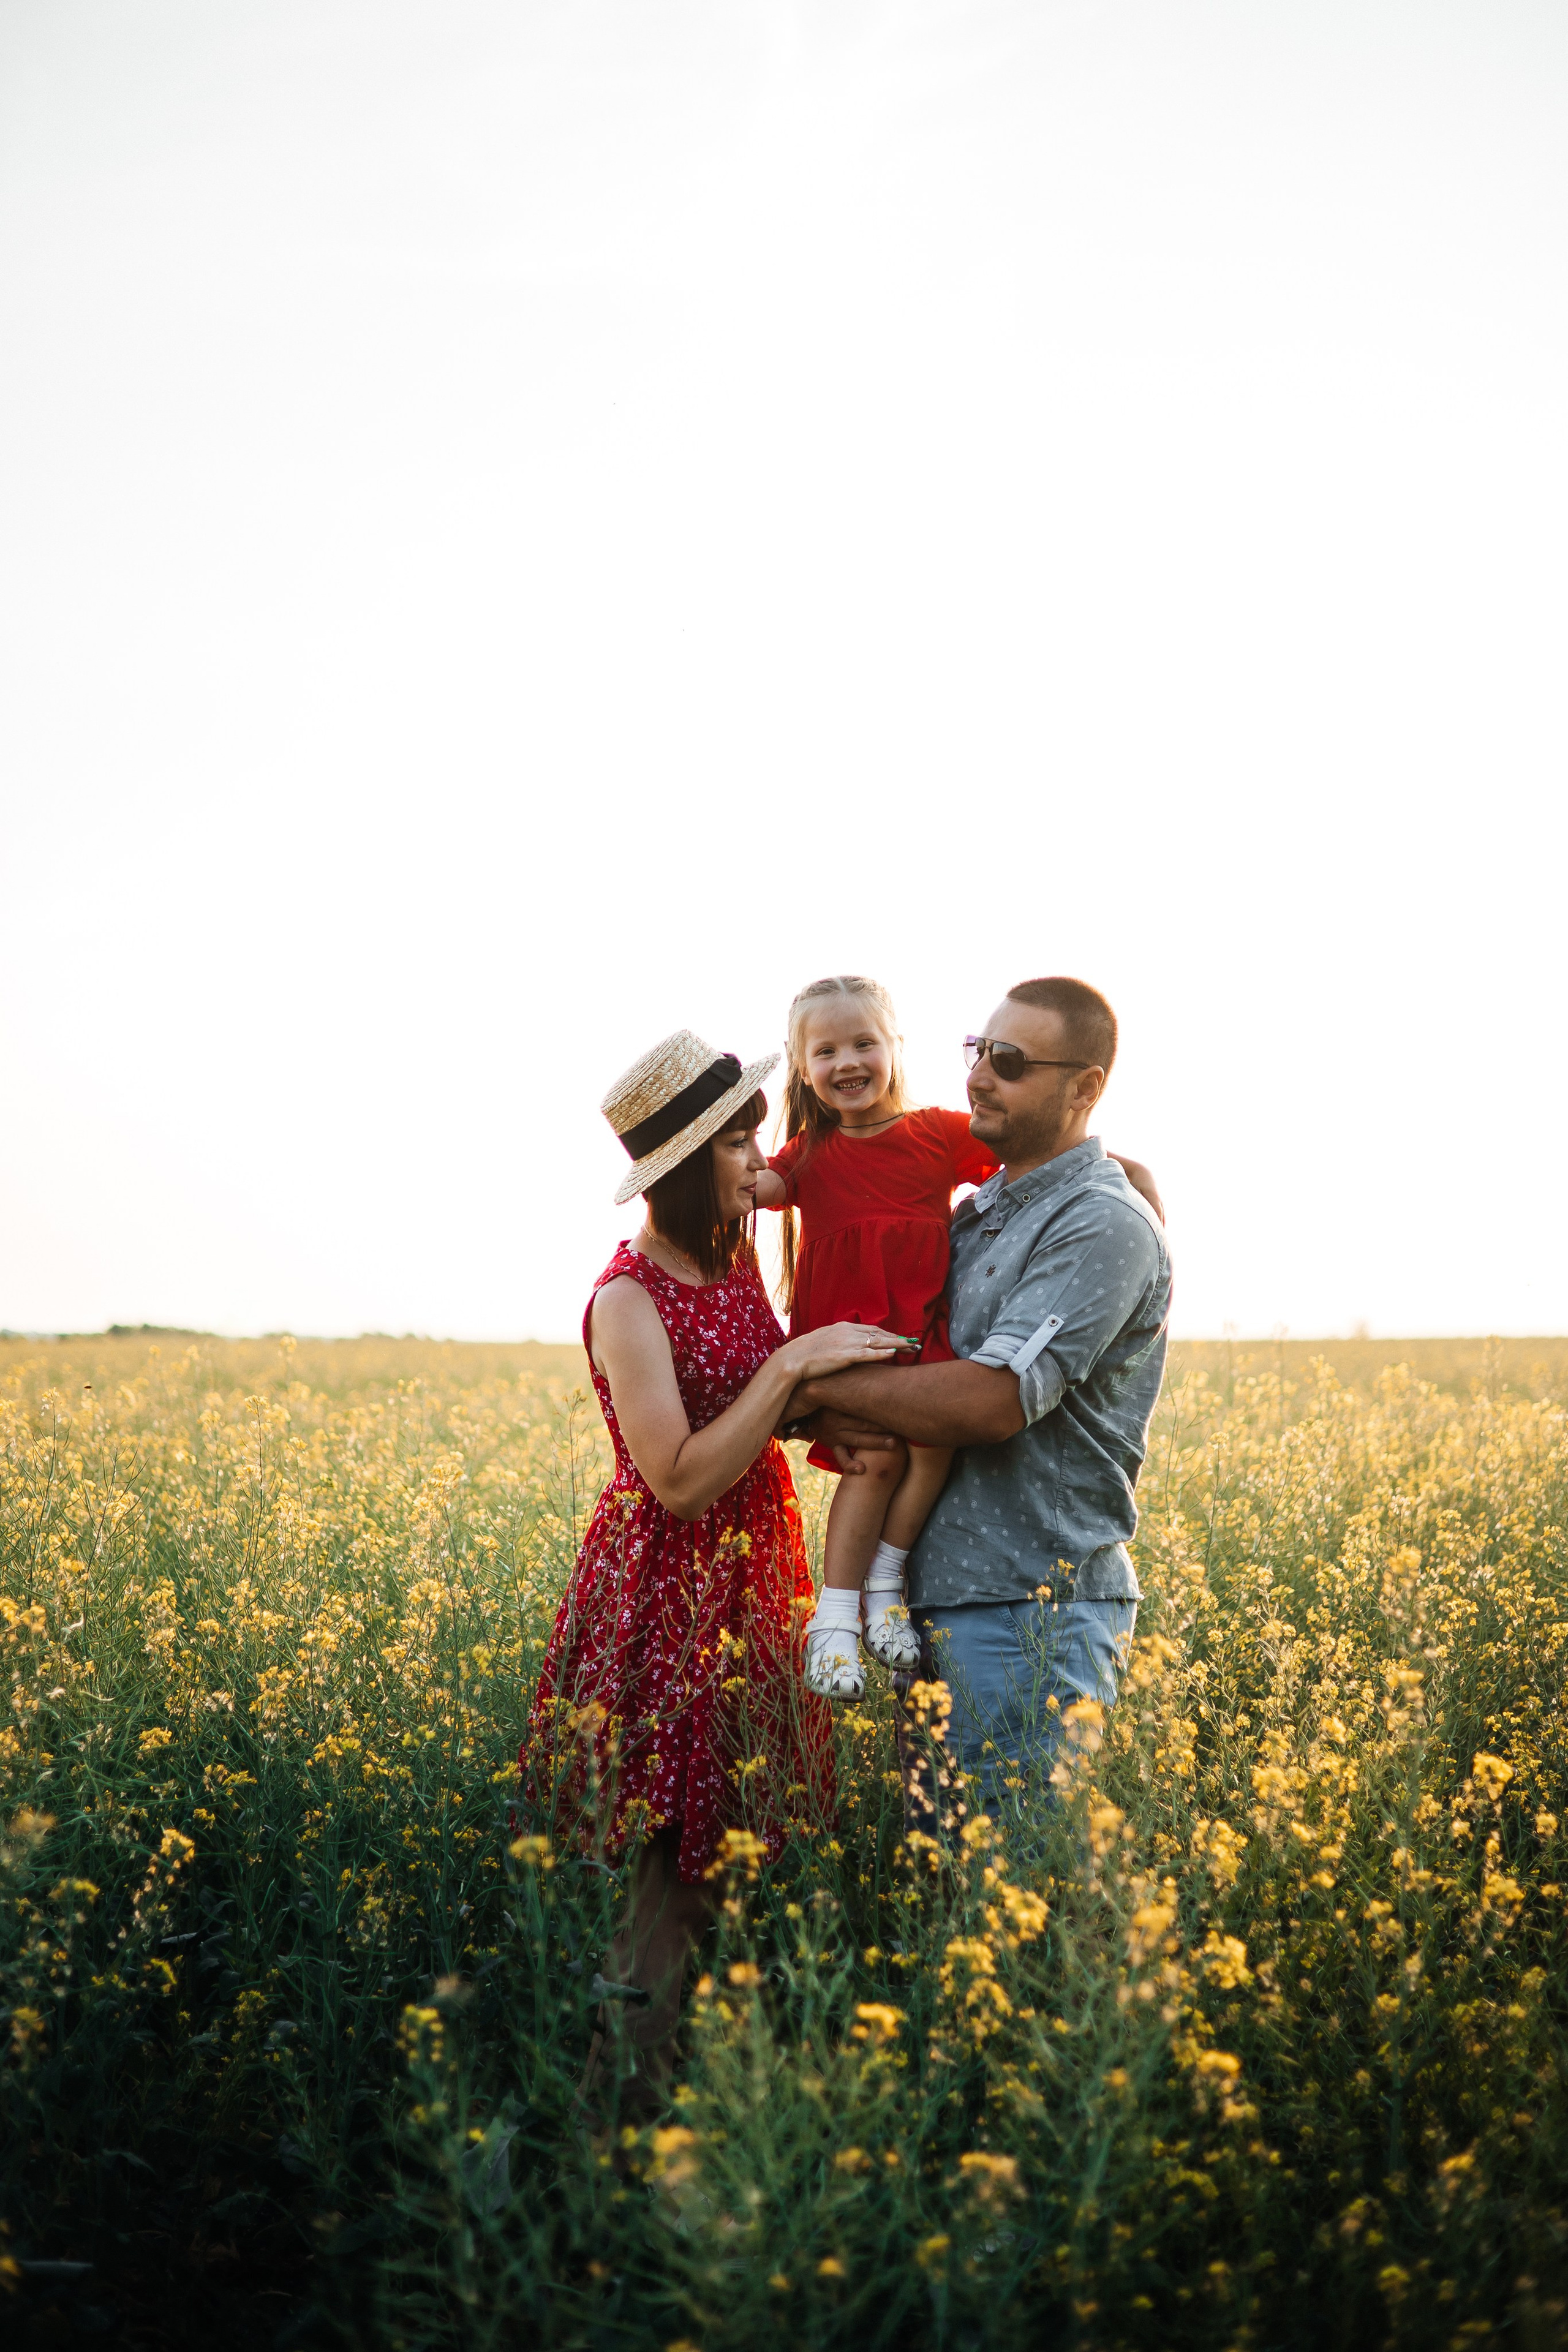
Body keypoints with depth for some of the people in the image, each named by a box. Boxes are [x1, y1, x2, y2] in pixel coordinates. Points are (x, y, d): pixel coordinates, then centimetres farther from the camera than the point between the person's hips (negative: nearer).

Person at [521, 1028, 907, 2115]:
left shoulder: (739, 1254, 5)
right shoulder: (629, 1299, -16)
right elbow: (681, 1482, -21)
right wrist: (789, 1367, -22)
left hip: (751, 1592, 7)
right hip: (671, 1600, -7)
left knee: (716, 1865, 9)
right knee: (678, 1881, -5)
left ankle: (650, 2093, 19)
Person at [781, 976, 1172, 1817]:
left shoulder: (1105, 1228, -12)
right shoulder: (972, 1217, 16)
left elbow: (992, 1399, -22)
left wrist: (815, 1383, -12)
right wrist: (834, 1413, -7)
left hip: (1035, 1619, -8)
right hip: (935, 1599, 9)